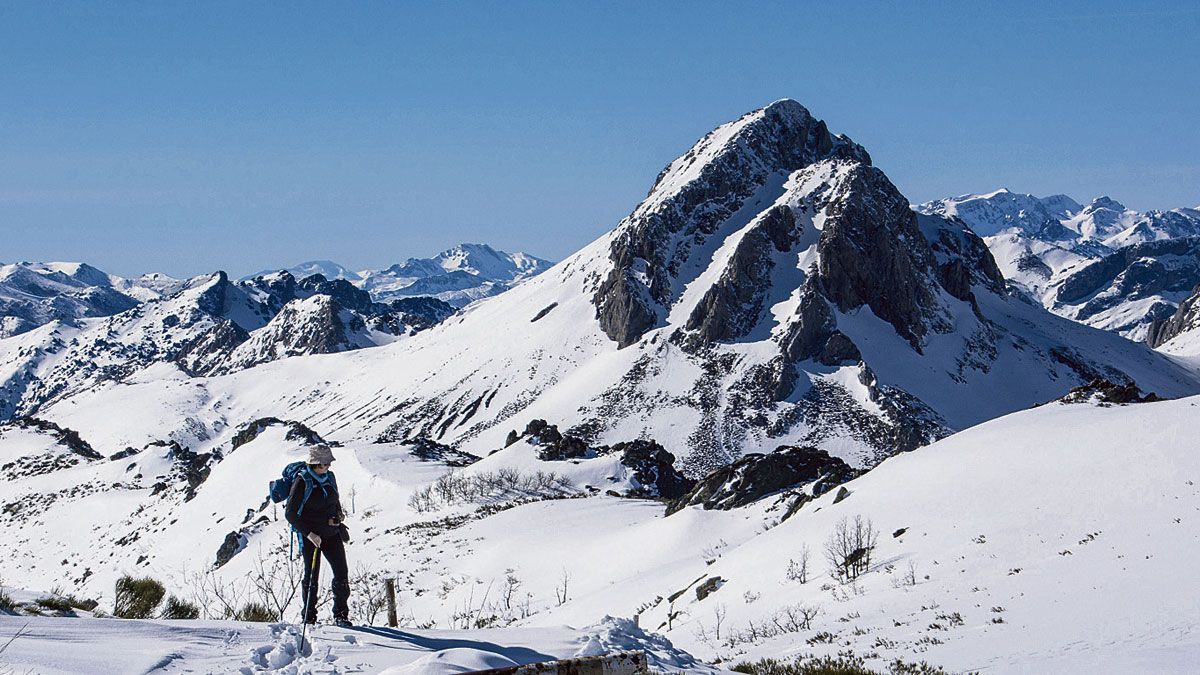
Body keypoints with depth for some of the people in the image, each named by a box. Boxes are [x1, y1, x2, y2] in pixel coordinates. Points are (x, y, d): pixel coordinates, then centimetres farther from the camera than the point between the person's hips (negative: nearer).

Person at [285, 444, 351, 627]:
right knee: (311, 576, 1)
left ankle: (341, 615, 7)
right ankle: (309, 618, 12)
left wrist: (339, 514, 0)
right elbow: (290, 514, -14)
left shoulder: (329, 477, 4)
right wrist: (309, 533, -20)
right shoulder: (302, 481, -13)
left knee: (342, 574, -2)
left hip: (332, 533, 5)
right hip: (310, 535, -5)